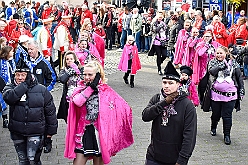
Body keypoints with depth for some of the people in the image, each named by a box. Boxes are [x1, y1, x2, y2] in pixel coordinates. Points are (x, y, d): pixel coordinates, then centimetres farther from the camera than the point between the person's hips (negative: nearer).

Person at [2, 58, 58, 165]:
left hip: (35, 132, -2)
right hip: (17, 132, 3)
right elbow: (9, 97, -25)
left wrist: (51, 130, 3)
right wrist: (25, 85, -20)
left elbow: (50, 111, 2)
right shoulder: (10, 88, 1)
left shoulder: (41, 90, -3)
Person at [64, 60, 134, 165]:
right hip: (84, 132, 2)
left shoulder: (106, 91, -4)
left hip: (100, 132, -1)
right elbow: (77, 102, -19)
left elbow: (124, 108, -6)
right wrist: (90, 87, -16)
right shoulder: (81, 87, 3)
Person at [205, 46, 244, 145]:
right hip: (216, 94, 1)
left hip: (230, 95, -1)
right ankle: (213, 128, 41)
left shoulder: (233, 63, 3)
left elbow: (239, 77, 7)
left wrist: (241, 91, 5)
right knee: (216, 114, 13)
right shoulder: (213, 62, 3)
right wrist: (222, 65, -22)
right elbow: (211, 71, -18)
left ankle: (227, 135, 13)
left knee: (227, 116, -1)